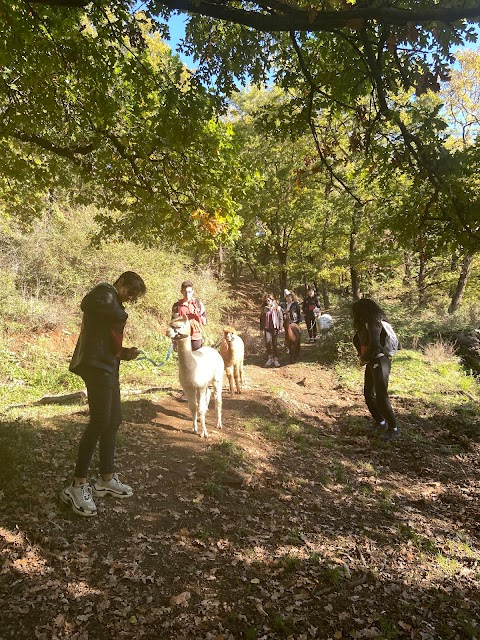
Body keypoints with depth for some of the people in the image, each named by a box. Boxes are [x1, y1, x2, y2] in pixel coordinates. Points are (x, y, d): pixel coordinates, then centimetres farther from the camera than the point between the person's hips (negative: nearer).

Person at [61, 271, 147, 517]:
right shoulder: (105, 292, -4)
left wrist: (126, 353, 8)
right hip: (96, 366, -11)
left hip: (107, 367, 11)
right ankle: (77, 486, -8)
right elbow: (87, 303, -29)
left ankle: (106, 479, 19)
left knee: (113, 420, 11)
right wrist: (121, 314, -14)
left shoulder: (114, 305, 25)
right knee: (100, 421, -14)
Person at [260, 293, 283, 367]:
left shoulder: (277, 308, 0)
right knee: (267, 342, -11)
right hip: (267, 328, 2)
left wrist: (280, 327, -6)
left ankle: (275, 359, 10)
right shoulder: (264, 309, 9)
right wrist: (261, 328, 12)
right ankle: (270, 358, 6)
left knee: (274, 343, 1)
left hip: (275, 328, -2)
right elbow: (261, 319, 14)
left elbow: (281, 318, 1)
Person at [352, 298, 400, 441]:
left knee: (381, 396, -10)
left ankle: (393, 428, 0)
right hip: (372, 363, 10)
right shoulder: (364, 324, 10)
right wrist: (361, 355, 7)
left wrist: (364, 358, -13)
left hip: (379, 362, -10)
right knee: (369, 394, 15)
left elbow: (374, 346, -29)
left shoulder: (374, 323, -19)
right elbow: (357, 340, 22)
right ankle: (380, 422, 29)